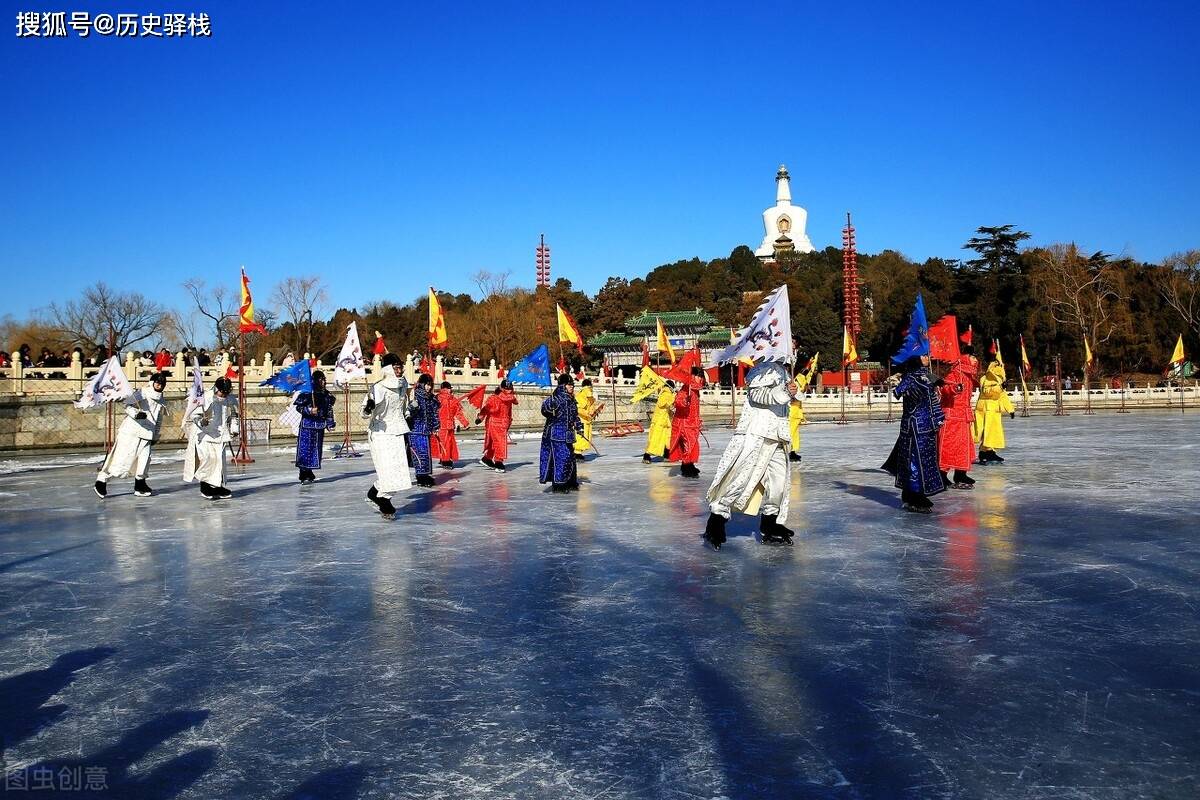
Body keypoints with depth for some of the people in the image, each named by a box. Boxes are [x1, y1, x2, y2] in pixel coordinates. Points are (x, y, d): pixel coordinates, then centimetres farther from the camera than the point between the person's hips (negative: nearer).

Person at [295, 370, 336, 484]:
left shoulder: (326, 395, 9)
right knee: (305, 449, -6)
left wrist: (330, 423, 8)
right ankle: (304, 475, -3)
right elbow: (298, 407, -7)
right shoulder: (306, 393, -6)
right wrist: (309, 410, -21)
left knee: (316, 449, 7)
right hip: (307, 424, -5)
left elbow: (329, 410, 15)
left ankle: (309, 473, 17)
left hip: (320, 425, 5)